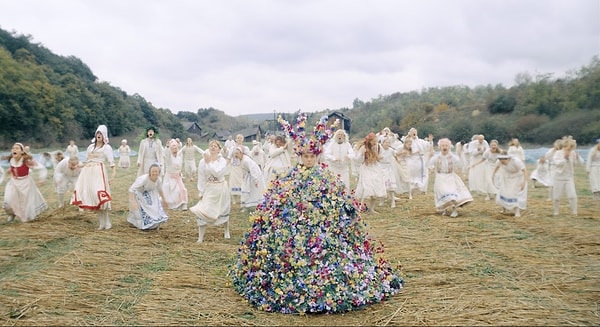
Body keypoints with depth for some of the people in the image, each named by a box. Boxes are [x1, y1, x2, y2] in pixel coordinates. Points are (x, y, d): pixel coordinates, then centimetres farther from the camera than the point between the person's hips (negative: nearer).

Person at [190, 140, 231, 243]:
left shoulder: (222, 161, -6)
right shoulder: (203, 161, -4)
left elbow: (218, 173, -24)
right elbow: (201, 178, -2)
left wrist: (209, 162, -23)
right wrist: (200, 192, -4)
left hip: (221, 188, 0)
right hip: (208, 189, 0)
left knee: (223, 211, 16)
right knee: (203, 211, -9)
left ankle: (227, 231, 40)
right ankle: (200, 238, -3)